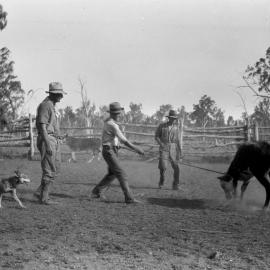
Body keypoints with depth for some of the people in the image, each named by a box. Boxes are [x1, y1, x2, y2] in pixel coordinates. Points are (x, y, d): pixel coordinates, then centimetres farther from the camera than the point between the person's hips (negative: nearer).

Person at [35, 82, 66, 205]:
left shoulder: (52, 106, 18)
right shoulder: (45, 105, -13)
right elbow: (42, 126, -19)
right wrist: (48, 145, -24)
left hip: (55, 140, 10)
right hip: (47, 139, -10)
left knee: (55, 169, 12)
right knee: (49, 170, -6)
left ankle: (40, 192, 18)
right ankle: (44, 198, 1)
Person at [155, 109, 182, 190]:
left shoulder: (176, 127, 6)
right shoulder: (162, 126, 0)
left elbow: (178, 141, 6)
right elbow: (156, 136, 5)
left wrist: (179, 152, -1)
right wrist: (161, 144, -13)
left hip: (173, 149, 2)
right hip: (164, 149, -2)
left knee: (176, 167, -9)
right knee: (163, 167, -14)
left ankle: (175, 185, 5)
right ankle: (161, 181, 14)